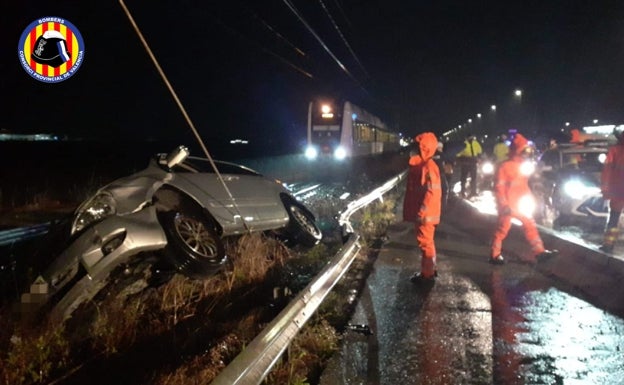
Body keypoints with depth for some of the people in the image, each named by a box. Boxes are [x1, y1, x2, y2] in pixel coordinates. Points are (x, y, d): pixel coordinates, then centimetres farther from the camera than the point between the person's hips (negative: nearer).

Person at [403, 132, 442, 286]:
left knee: (425, 243, -2)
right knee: (426, 243, 19)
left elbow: (432, 192, -26)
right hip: (421, 213, 10)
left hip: (425, 214, -10)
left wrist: (422, 211, -24)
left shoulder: (428, 167, -20)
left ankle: (428, 276, 8)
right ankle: (428, 271, 32)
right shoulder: (419, 165, 11)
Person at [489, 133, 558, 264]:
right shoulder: (505, 167, -15)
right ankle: (494, 255, 10)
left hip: (520, 205, 8)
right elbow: (498, 187, -18)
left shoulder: (522, 166, 12)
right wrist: (503, 205, -21)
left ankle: (539, 251, 15)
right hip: (508, 206, -8)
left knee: (530, 225, 9)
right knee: (502, 230, -1)